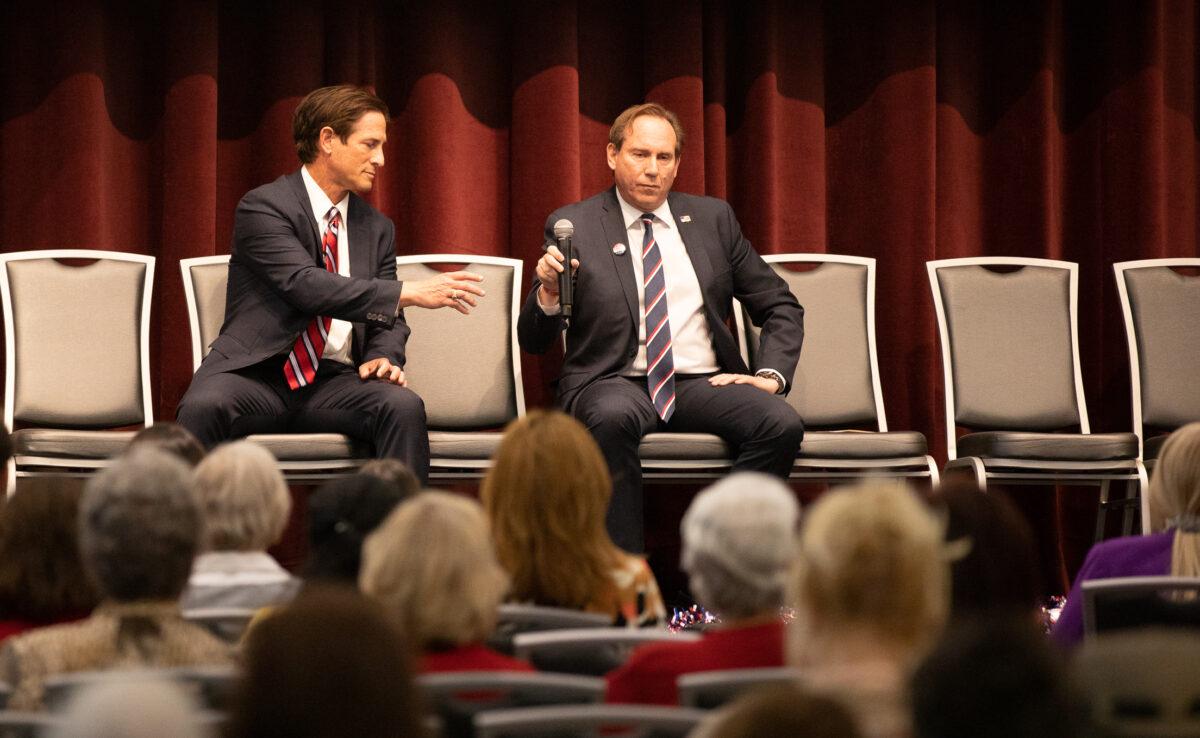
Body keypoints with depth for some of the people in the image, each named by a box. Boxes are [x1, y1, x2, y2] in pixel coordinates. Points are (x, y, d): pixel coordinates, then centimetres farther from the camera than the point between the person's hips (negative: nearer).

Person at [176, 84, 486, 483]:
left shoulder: (377, 229, 16)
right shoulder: (263, 207, -5)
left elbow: (387, 320, 18)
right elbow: (305, 285, -19)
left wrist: (384, 357, -8)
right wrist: (408, 293, -23)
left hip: (333, 382, 4)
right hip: (256, 375, -4)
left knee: (404, 406, -28)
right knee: (202, 407, -37)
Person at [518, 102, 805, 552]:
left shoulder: (712, 219, 15)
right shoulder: (573, 226, 6)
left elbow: (781, 307, 20)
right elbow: (534, 342, 3)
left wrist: (771, 375, 2)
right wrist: (548, 294, -19)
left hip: (703, 384, 3)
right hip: (614, 384, -3)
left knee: (782, 424, -28)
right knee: (613, 417, -39)